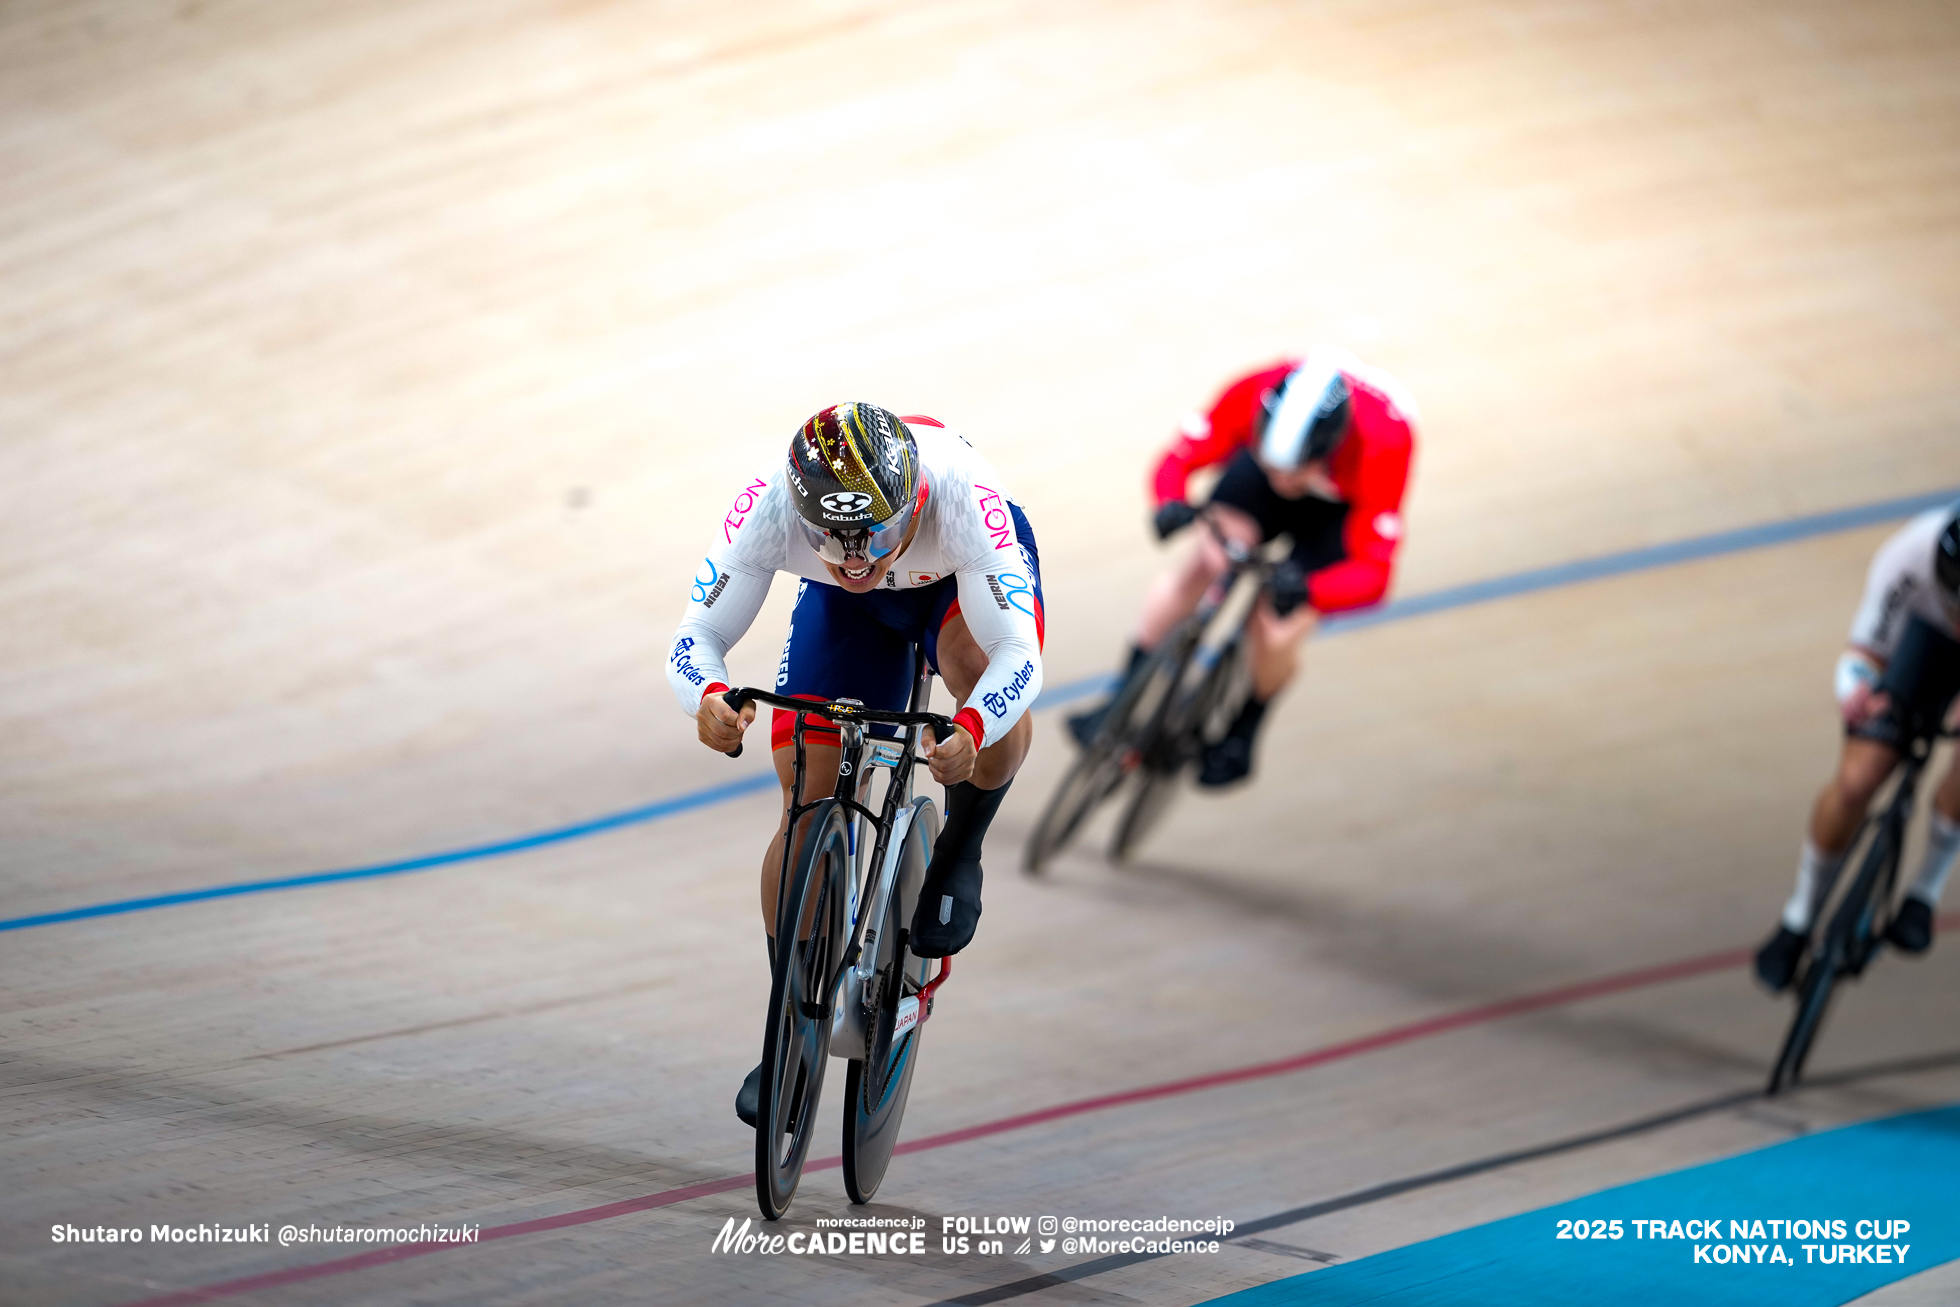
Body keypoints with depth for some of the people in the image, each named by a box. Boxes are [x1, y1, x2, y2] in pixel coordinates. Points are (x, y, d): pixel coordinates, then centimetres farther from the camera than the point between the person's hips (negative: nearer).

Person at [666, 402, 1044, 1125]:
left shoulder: (959, 494, -43)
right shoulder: (767, 506, -37)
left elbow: (1018, 652, -45)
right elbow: (697, 638, -32)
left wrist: (969, 731, -64)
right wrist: (710, 698, -55)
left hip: (964, 577, -2)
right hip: (844, 608, 2)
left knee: (983, 669, -37)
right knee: (807, 809, -7)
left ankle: (958, 851, -9)